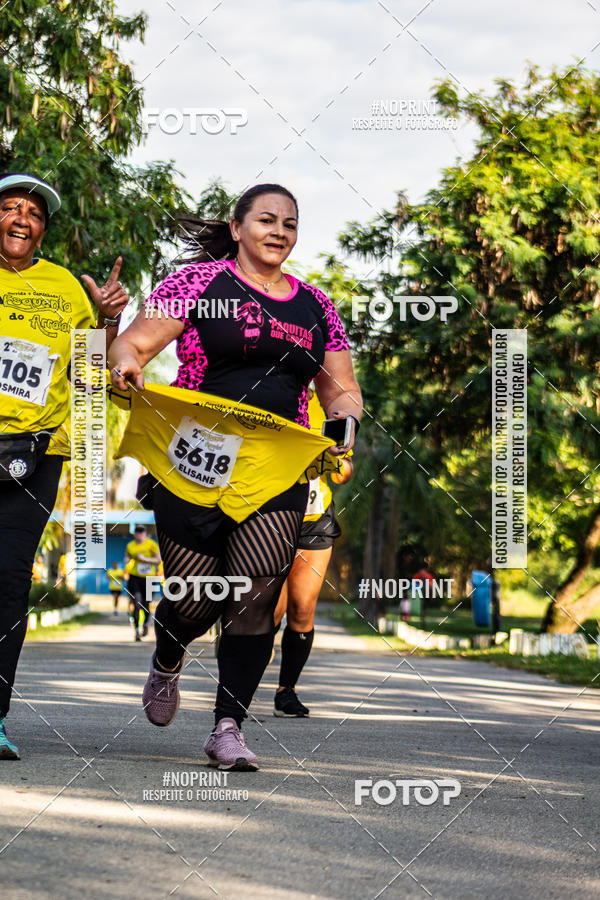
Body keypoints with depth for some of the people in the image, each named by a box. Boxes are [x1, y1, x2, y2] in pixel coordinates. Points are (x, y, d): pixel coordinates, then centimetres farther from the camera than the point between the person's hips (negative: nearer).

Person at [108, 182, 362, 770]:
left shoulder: (314, 307, 17)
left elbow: (341, 390, 21)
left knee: (258, 593, -12)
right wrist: (126, 365, -24)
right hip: (194, 460, -3)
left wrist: (345, 416, -1)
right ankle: (166, 663, 33)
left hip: (277, 471, 3)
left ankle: (229, 727, -5)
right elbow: (133, 344, -1)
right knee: (196, 599, -3)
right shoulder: (200, 281, 4)